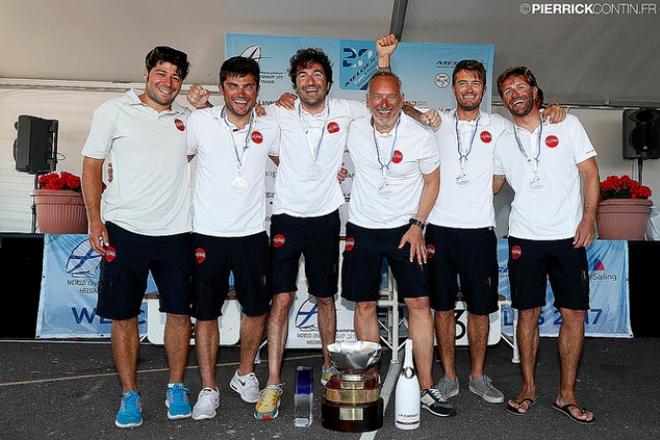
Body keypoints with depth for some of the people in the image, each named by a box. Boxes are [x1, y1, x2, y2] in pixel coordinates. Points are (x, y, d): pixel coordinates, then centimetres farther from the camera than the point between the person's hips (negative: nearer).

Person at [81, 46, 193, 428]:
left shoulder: (189, 118, 11)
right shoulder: (114, 110, 3)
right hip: (124, 229, -2)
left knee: (179, 311, 6)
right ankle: (130, 394, 22)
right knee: (124, 315, 6)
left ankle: (177, 388, 24)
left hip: (175, 232, 2)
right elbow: (92, 166, 4)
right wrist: (95, 221, -3)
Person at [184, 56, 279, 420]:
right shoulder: (200, 122, -3)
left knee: (257, 309, 11)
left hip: (252, 233, 2)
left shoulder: (269, 128, 2)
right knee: (206, 312, 6)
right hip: (208, 233, -2)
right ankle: (208, 389, 22)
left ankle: (245, 374, 34)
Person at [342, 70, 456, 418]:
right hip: (362, 229, 2)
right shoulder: (354, 131, -3)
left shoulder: (421, 136, -8)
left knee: (419, 303, -4)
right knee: (364, 305, 5)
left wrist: (417, 225, -5)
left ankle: (426, 388, 7)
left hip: (405, 229, -1)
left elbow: (432, 181, 2)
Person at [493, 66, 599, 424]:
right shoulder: (503, 141, 9)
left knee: (573, 314, 1)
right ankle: (528, 387, 20)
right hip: (524, 239, 1)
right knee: (528, 314, 6)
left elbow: (589, 172, 2)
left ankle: (566, 394, 15)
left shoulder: (567, 124, 4)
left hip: (569, 237, -1)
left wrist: (588, 218, -8)